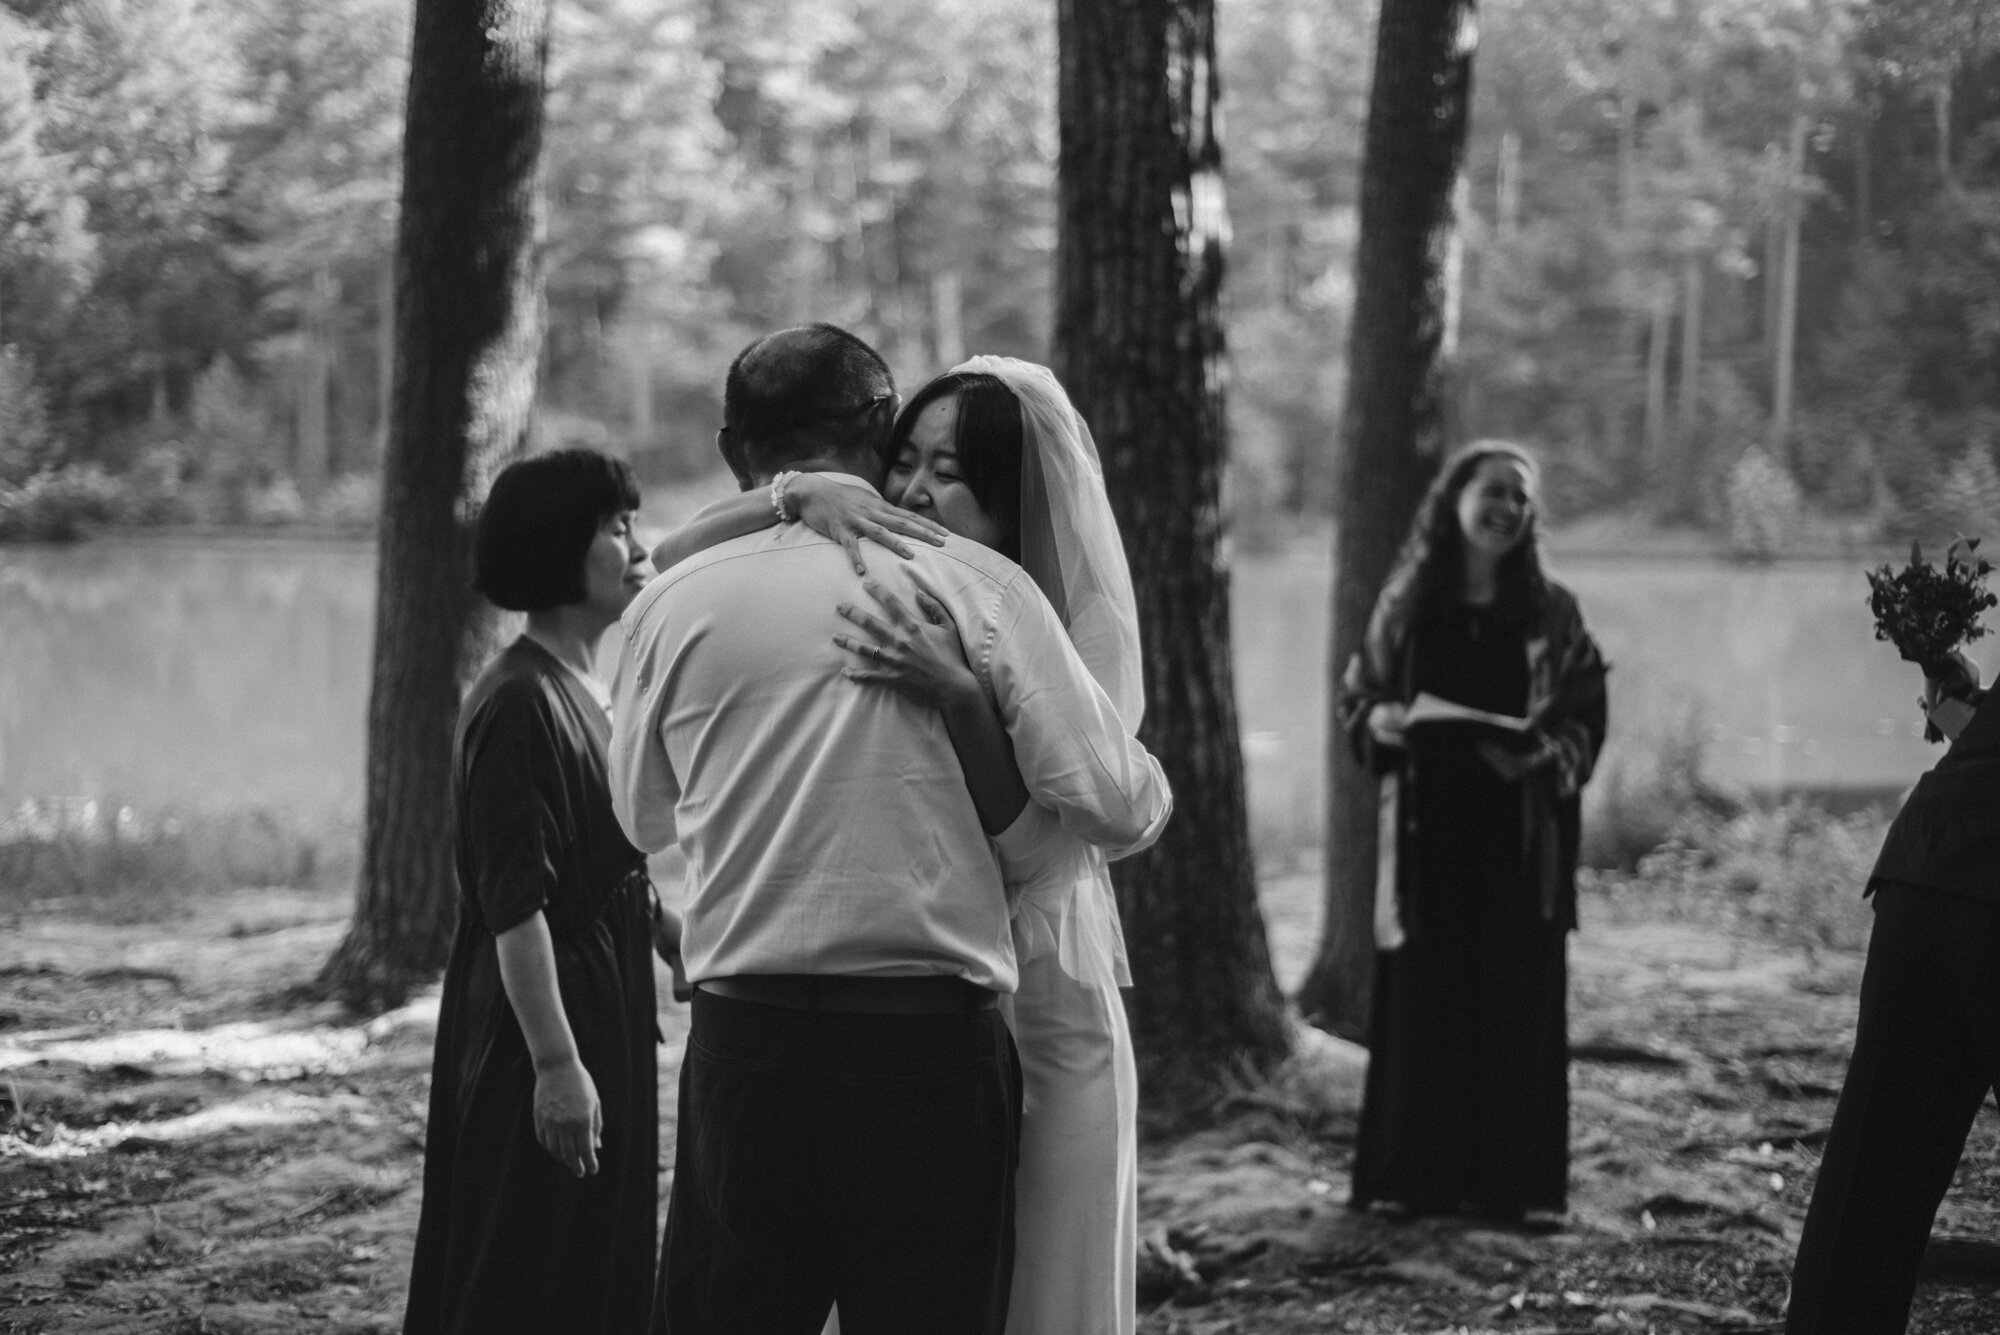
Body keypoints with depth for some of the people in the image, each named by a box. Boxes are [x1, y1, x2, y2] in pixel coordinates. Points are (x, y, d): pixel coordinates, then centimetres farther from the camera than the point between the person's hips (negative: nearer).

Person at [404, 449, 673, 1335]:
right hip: (537, 1028, -9)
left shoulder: (590, 693, 13)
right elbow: (515, 904, -21)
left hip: (607, 1019, 9)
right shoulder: (518, 704, -17)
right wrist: (555, 1062, -23)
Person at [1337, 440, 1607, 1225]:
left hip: (1519, 836, 0)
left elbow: (1586, 719, 3)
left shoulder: (1550, 613, 4)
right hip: (1427, 829, 0)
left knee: (1517, 1005, -1)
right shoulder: (1406, 604, 5)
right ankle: (1413, 1174, 6)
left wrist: (1545, 755, -16)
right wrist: (1378, 721, -11)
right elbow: (1356, 697, 10)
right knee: (1422, 1000, 0)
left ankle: (1517, 1181, 5)